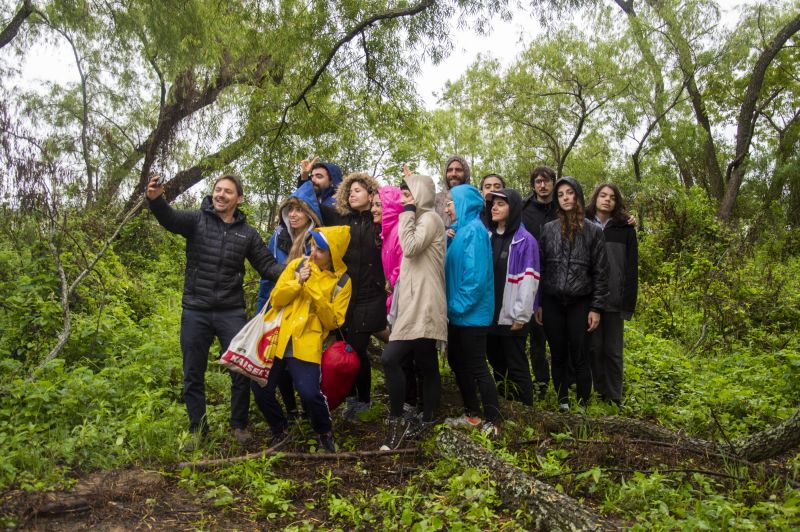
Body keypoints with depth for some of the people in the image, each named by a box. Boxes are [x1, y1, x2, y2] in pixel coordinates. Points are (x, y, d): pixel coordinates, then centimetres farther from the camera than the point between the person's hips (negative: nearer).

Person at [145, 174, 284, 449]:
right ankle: (197, 429, 29)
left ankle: (239, 425, 24)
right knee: (193, 375, 11)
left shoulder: (247, 233, 4)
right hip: (195, 312, 0)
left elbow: (267, 264, 3)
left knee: (241, 372, 3)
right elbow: (170, 218, -21)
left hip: (231, 312, 1)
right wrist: (155, 199, -43)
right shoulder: (197, 220, -2)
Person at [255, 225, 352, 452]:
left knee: (309, 393, -16)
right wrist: (297, 283, -12)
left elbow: (333, 322, -4)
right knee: (263, 389, 2)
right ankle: (280, 430, 30)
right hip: (277, 336, 3)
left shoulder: (342, 281, 1)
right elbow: (276, 299, 3)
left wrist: (317, 294, -15)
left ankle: (324, 433, 14)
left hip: (306, 343, -3)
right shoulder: (297, 264, 6)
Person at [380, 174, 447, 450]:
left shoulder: (430, 218, -8)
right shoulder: (419, 220, 23)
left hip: (423, 305, -10)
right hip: (413, 304, 10)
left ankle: (397, 421, -6)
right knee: (427, 366, 13)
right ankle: (427, 419, 20)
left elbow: (410, 247, -22)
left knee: (390, 358, -16)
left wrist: (408, 213, -12)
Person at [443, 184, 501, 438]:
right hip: (457, 312, 9)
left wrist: (459, 305, -17)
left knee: (477, 367, -2)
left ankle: (492, 422, 9)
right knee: (457, 362, 16)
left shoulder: (474, 229, -15)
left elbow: (476, 274, -22)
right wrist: (451, 305, 5)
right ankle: (472, 414, 28)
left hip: (471, 312, -9)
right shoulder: (460, 230, 13)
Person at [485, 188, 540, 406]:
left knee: (517, 368, 3)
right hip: (489, 314, 6)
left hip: (511, 318, -6)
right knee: (497, 365, 15)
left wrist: (521, 315, -15)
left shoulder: (525, 241, -7)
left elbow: (528, 281, -12)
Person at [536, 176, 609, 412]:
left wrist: (596, 308, -4)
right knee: (559, 356, 8)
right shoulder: (548, 229, 6)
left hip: (580, 303, -2)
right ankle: (562, 403, 19)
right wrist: (538, 304, 3)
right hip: (552, 302, 2)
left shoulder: (593, 231, 2)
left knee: (579, 358, 0)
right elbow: (540, 268, 7)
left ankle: (583, 406, 11)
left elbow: (600, 272, 1)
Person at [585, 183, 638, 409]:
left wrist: (628, 302, -6)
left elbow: (631, 268, 2)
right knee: (594, 347, 5)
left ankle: (614, 397, 14)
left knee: (613, 350, 5)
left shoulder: (625, 229, 6)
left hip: (614, 299, -1)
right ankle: (600, 392, 18)